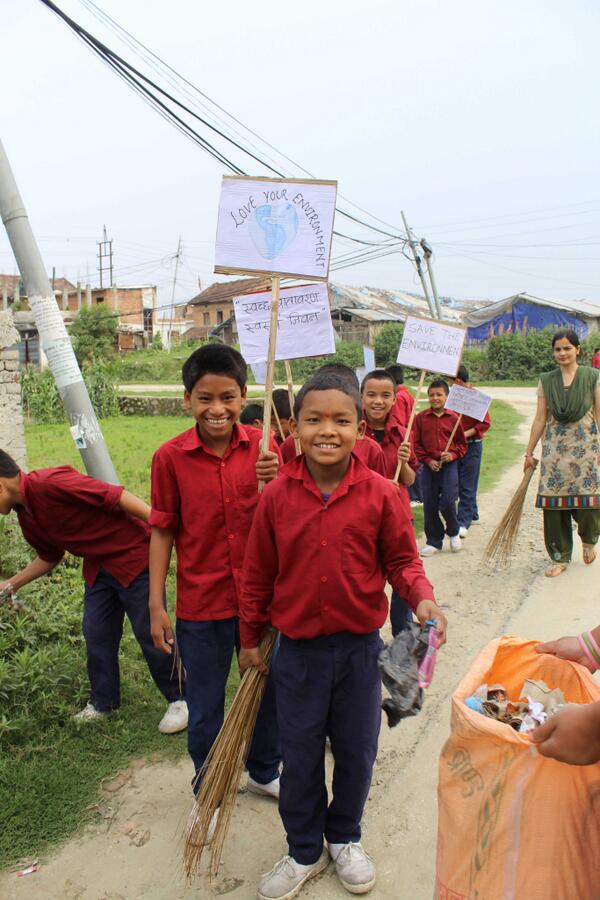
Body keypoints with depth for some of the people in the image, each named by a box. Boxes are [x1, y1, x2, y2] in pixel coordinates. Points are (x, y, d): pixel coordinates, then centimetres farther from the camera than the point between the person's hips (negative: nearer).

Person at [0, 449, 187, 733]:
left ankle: (180, 699, 16)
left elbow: (116, 496, -28)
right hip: (97, 568, 9)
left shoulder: (50, 483, -25)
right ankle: (103, 702, 32)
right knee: (96, 634, 13)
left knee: (150, 632, -1)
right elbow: (49, 557, 23)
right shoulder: (26, 516, 7)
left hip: (133, 555, -9)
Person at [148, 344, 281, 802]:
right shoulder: (171, 457, -11)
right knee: (206, 706, 15)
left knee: (269, 691, 20)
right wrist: (156, 606, -4)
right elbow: (162, 532, -4)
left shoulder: (262, 447, -7)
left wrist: (275, 483, -27)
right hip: (200, 603, -2)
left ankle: (265, 771, 46)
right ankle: (209, 789, 40)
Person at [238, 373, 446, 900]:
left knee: (356, 752, 18)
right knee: (299, 758, 14)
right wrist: (251, 639, 7)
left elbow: (402, 560, -1)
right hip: (298, 649, 0)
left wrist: (422, 597, -21)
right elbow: (258, 574, 0)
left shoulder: (381, 495, -12)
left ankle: (345, 838, 45)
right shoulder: (277, 497, -9)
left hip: (359, 648, 0)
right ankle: (304, 851, 39)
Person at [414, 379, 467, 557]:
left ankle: (453, 532, 20)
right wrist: (427, 460, -7)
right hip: (429, 465, 2)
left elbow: (462, 444, 7)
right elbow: (416, 444, 3)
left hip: (449, 465, -1)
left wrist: (453, 455, -10)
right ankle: (434, 541, 19)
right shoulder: (421, 418, 0)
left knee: (448, 502, -10)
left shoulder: (453, 418, -1)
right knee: (429, 505, 5)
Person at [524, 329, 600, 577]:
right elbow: (540, 419, 8)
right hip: (554, 449, 2)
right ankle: (560, 557, 15)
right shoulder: (546, 381, 6)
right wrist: (529, 452, 7)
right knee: (554, 504, 1)